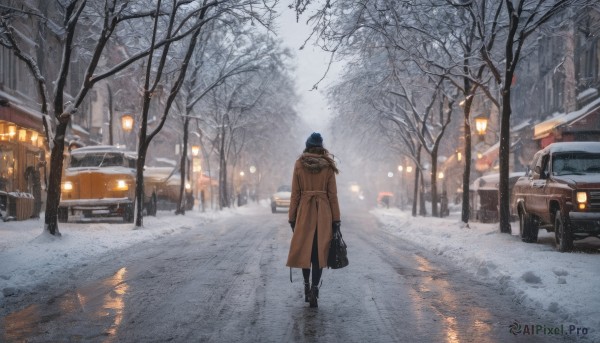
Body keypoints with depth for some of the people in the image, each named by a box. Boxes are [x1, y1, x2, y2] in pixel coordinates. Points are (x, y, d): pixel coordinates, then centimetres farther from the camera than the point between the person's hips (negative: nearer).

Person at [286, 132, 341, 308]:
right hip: (324, 212, 0)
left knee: (304, 249, 15)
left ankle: (307, 286, 21)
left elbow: (295, 194, 0)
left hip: (304, 211, 0)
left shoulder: (299, 165, 0)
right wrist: (336, 219, 4)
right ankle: (314, 289, -9)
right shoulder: (328, 166, 0)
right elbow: (332, 194, -1)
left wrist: (292, 218, 6)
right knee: (320, 251, 1)